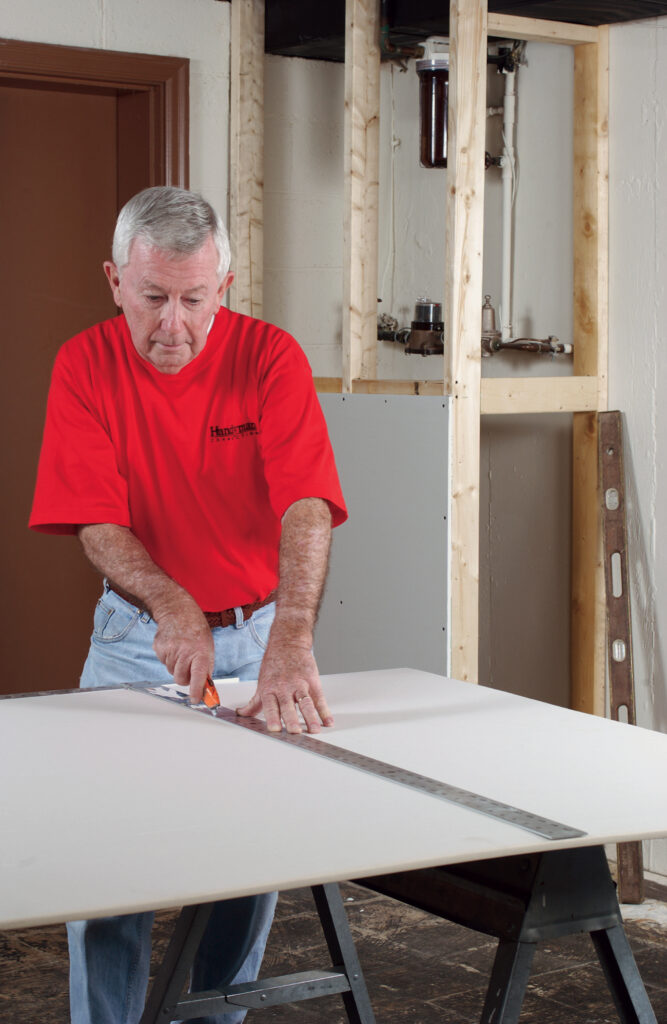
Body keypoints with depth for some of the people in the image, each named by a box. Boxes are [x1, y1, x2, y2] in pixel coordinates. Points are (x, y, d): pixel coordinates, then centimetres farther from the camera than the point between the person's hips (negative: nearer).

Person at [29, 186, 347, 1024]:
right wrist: (171, 608, -32)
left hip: (256, 631, 0)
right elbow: (96, 523, -14)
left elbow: (305, 506, -26)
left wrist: (290, 643, -40)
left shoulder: (270, 358, -13)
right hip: (134, 636, 0)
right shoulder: (85, 365, -9)